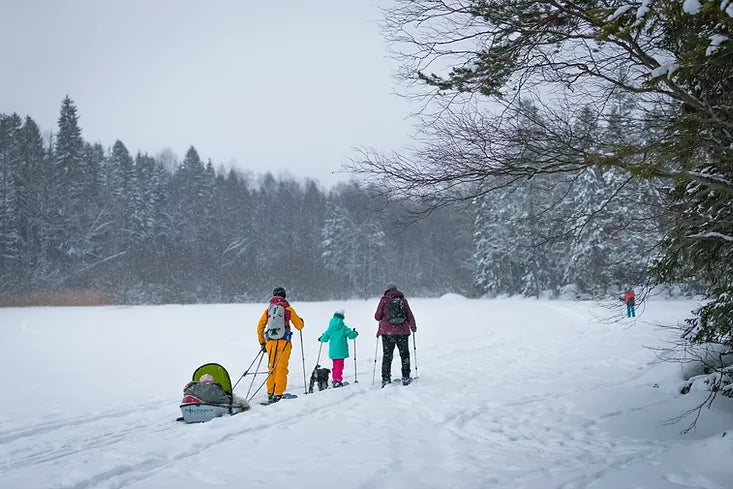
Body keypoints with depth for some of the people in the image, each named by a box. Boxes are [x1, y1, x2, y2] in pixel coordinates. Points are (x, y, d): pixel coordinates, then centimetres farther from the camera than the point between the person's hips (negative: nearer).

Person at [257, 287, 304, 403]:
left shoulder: (268, 310, 10)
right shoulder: (288, 309, 2)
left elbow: (260, 327, 10)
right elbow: (299, 326, 9)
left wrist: (262, 343, 18)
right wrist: (301, 321, 32)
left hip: (270, 342, 3)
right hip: (284, 341, -3)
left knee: (272, 367, 13)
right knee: (281, 368, -2)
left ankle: (270, 393, 12)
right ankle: (278, 394, -8)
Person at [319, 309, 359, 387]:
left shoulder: (330, 328, 4)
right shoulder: (343, 328, -6)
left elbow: (325, 338, 3)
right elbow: (351, 335, -6)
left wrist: (321, 339, 25)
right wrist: (355, 333, 15)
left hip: (332, 351, 4)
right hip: (340, 351, -4)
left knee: (335, 365, 16)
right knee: (339, 365, -5)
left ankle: (335, 380, 22)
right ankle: (337, 380, -15)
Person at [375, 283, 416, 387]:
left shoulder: (384, 300, 0)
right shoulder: (403, 300, 5)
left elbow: (377, 316, -2)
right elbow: (410, 315, 8)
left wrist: (382, 318, 22)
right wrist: (413, 327, 24)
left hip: (387, 332, -1)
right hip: (402, 332, 1)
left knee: (387, 356, 7)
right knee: (404, 355, 14)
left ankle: (386, 379, 3)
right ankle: (406, 378, 13)